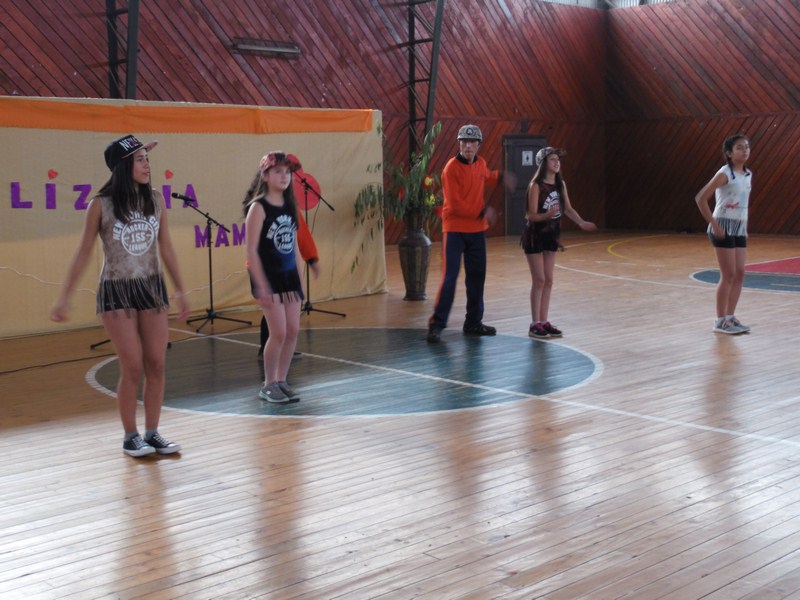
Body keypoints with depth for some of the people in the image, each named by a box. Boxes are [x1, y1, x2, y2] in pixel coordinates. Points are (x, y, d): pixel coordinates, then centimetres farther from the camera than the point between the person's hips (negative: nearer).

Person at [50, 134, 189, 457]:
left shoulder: (156, 200, 1)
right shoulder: (101, 205, -9)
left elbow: (166, 248, 9)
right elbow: (83, 252, -3)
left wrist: (180, 290, 11)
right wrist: (64, 297, -3)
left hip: (152, 288, 4)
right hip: (117, 292, -4)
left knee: (156, 365, 3)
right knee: (133, 367, -3)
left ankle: (152, 433, 16)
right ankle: (130, 437, 13)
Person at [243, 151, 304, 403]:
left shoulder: (289, 206, 8)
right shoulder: (258, 207, -11)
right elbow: (251, 249, -14)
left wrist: (299, 278, 12)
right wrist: (260, 284, -18)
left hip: (289, 276, 6)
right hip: (268, 277, -6)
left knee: (293, 331, 5)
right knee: (279, 332, -7)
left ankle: (281, 381, 18)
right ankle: (268, 385, 10)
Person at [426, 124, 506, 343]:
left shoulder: (480, 163, 6)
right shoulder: (451, 169, -15)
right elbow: (455, 205, -19)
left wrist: (499, 177, 14)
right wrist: (482, 213, -12)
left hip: (477, 230, 7)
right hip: (454, 230, -7)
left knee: (477, 276, 11)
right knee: (449, 277, -10)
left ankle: (473, 323, 22)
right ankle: (436, 325, -4)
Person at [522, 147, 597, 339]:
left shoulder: (560, 184, 2)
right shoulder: (536, 185, -17)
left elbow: (568, 209, 8)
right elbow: (532, 215, -19)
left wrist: (581, 223, -6)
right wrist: (547, 215, -37)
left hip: (551, 235, 7)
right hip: (535, 236, -7)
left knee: (548, 281, 9)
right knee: (539, 280, -4)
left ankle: (544, 321, 17)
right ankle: (535, 324, 4)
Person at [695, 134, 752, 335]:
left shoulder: (748, 175, 9)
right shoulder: (725, 174, -14)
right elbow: (700, 198, -19)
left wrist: (745, 227, 13)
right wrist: (714, 225, -18)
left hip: (739, 229, 7)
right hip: (724, 228, -7)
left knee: (740, 274, 7)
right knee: (728, 275, -5)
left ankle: (730, 316, 16)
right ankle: (720, 321, 3)